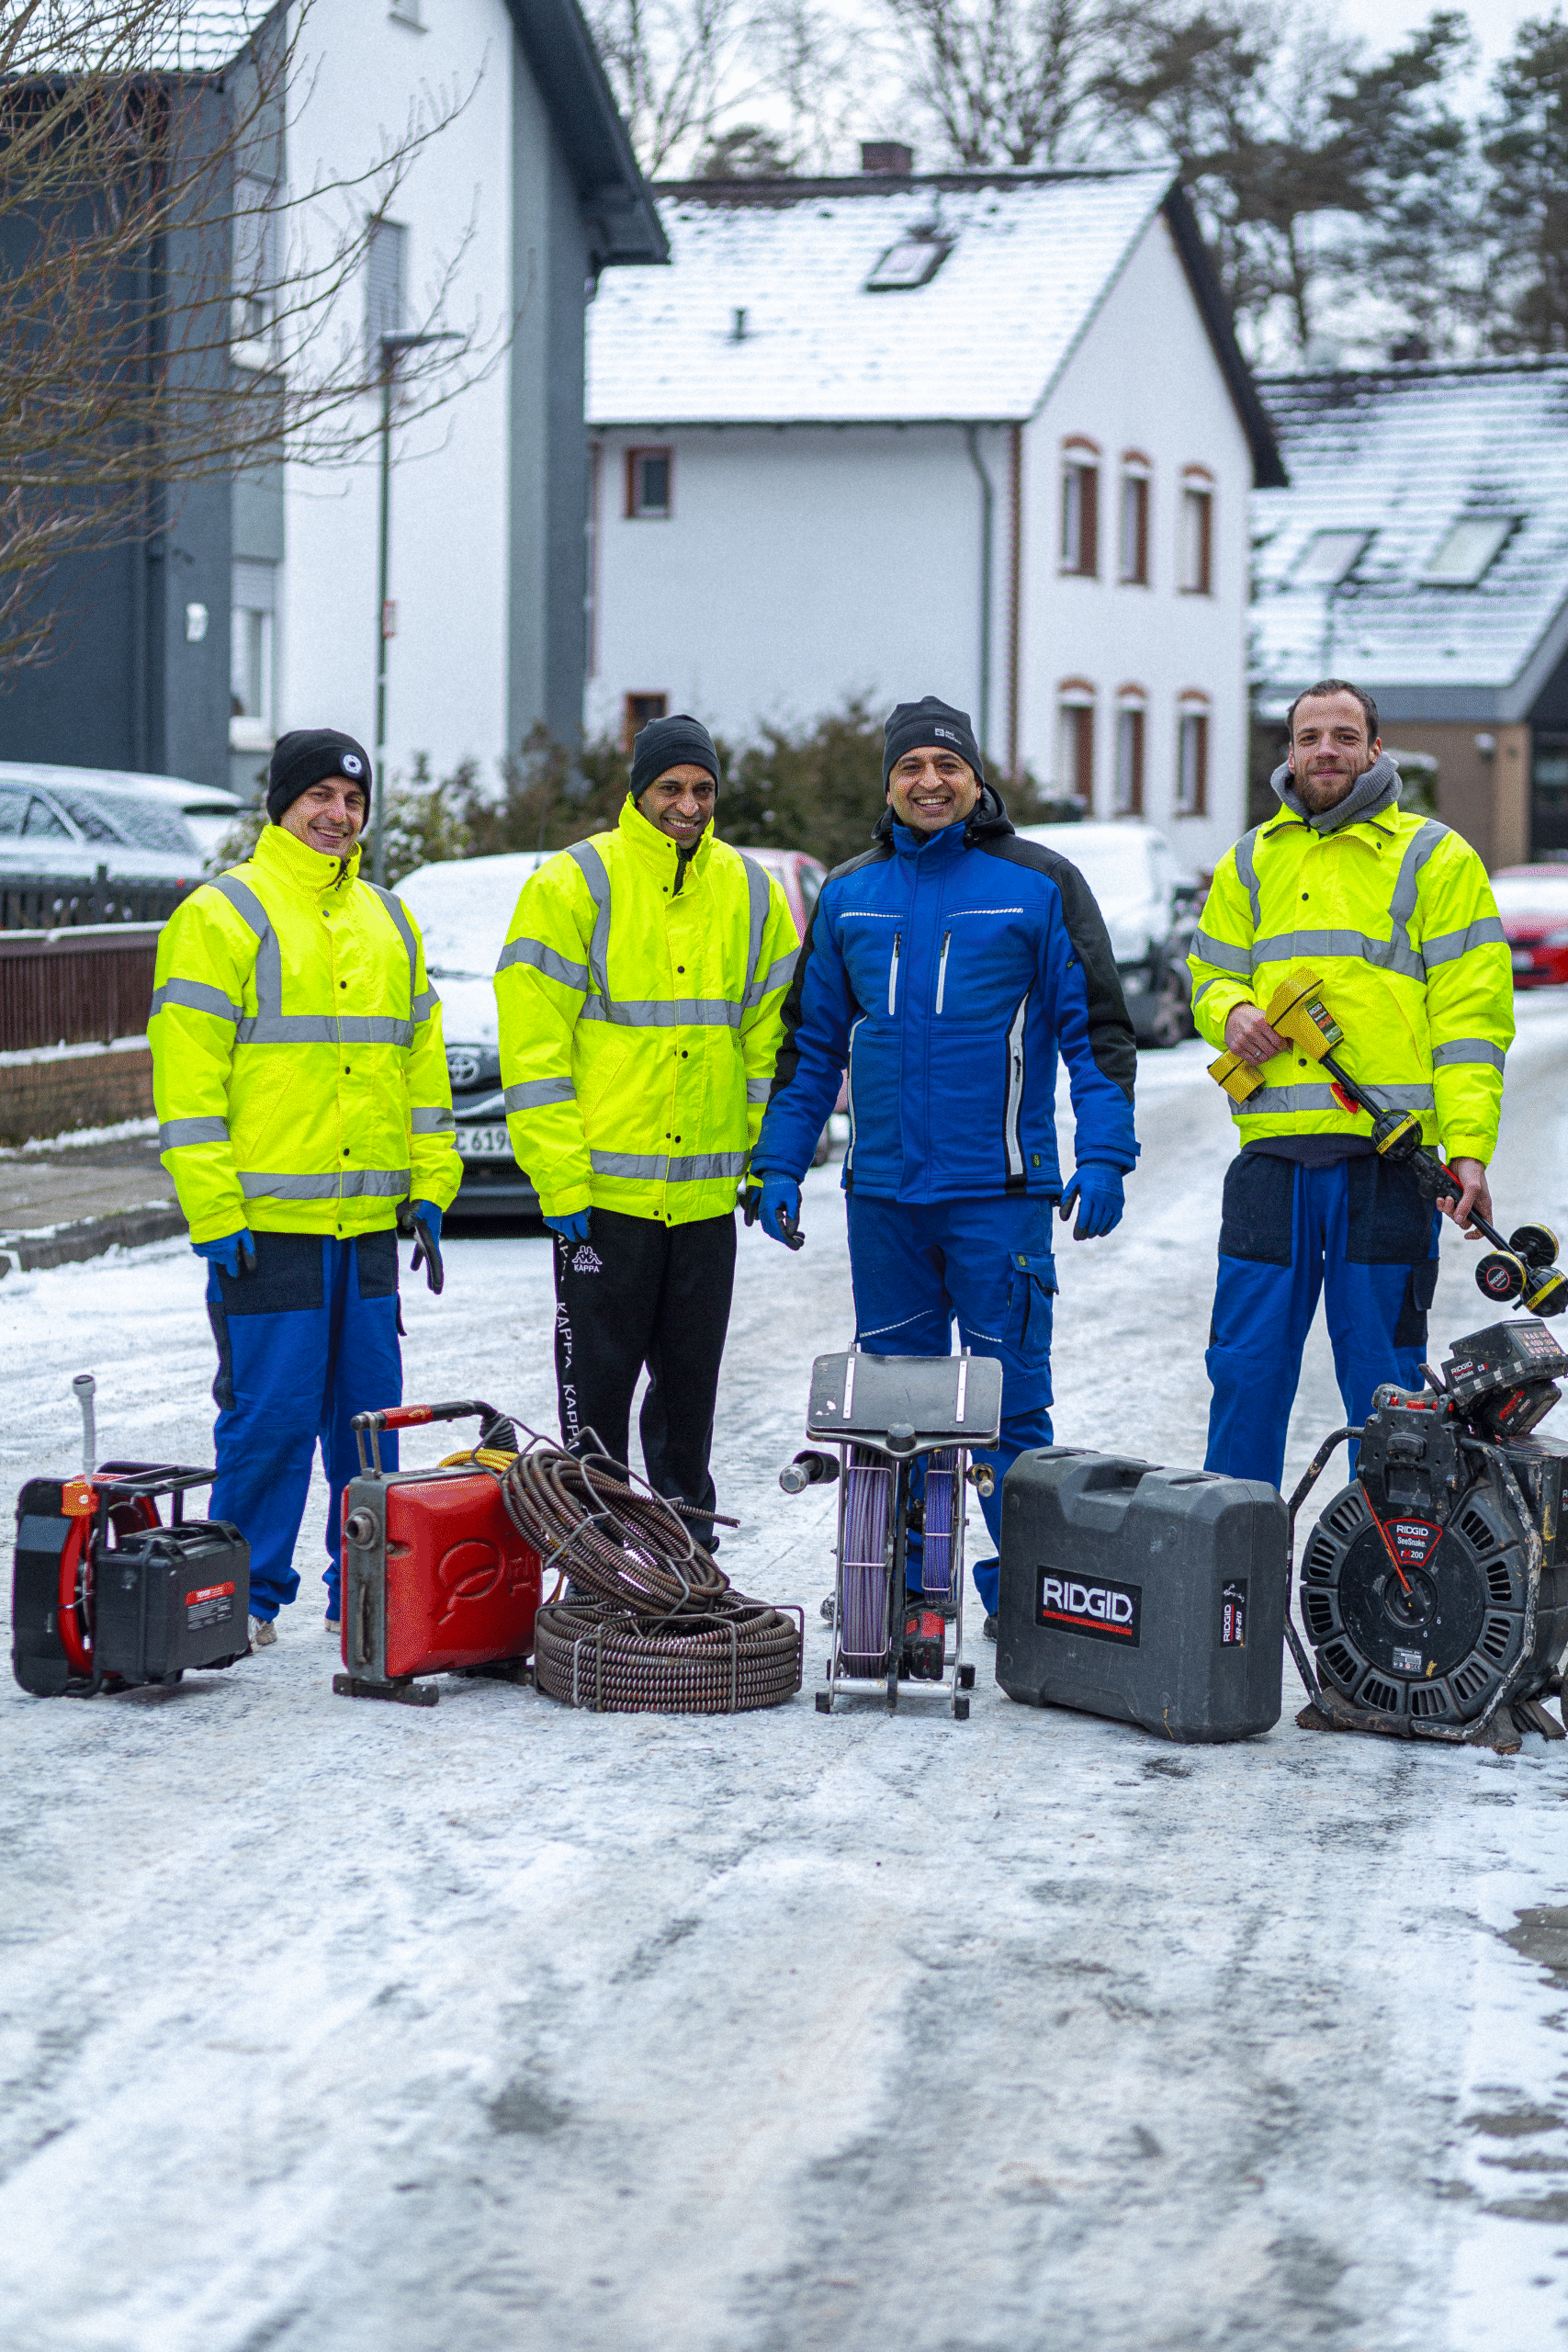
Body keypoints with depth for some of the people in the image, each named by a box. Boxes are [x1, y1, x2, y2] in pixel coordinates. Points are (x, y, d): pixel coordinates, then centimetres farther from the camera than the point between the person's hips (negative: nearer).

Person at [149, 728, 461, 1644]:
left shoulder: (388, 923, 17)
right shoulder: (222, 917, -4)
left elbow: (422, 1064, 20)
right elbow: (188, 1076, -9)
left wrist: (429, 1189, 11)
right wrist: (214, 1214, -14)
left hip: (368, 1221, 6)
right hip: (267, 1221, -6)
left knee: (369, 1411, 9)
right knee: (271, 1414, -5)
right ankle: (250, 1596, 6)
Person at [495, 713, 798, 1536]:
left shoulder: (751, 892, 9)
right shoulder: (574, 886, -6)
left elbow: (771, 1043, 15)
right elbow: (532, 1042, -9)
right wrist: (559, 1180, -13)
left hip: (707, 1189, 4)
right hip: (604, 1188, -4)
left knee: (690, 1383, 12)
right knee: (597, 1381, 2)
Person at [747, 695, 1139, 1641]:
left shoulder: (1041, 884, 0)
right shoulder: (849, 896, 12)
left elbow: (1096, 1027, -1)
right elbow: (812, 1042, 18)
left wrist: (1105, 1157, -11)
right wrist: (778, 1165, 11)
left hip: (1000, 1190, -4)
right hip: (883, 1191, 4)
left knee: (1010, 1395, -3)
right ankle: (905, 1591, 16)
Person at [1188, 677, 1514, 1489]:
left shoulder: (1434, 858, 5)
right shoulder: (1251, 862, 16)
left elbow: (1471, 1013, -1)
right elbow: (1211, 975, 24)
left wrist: (1468, 1145, -11)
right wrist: (1230, 1010, -2)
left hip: (1388, 1155, -3)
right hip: (1273, 1148, 3)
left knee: (1383, 1382, 2)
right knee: (1246, 1366, 4)